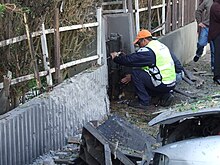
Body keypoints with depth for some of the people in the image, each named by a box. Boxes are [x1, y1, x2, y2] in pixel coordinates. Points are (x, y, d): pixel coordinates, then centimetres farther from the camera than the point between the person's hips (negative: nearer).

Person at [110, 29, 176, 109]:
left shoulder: (147, 51, -15)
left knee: (135, 73, -7)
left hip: (162, 84, -9)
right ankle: (165, 95, 14)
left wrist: (116, 58, 2)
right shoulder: (161, 45, 16)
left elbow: (130, 60, -16)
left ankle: (143, 102, -1)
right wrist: (131, 76, 22)